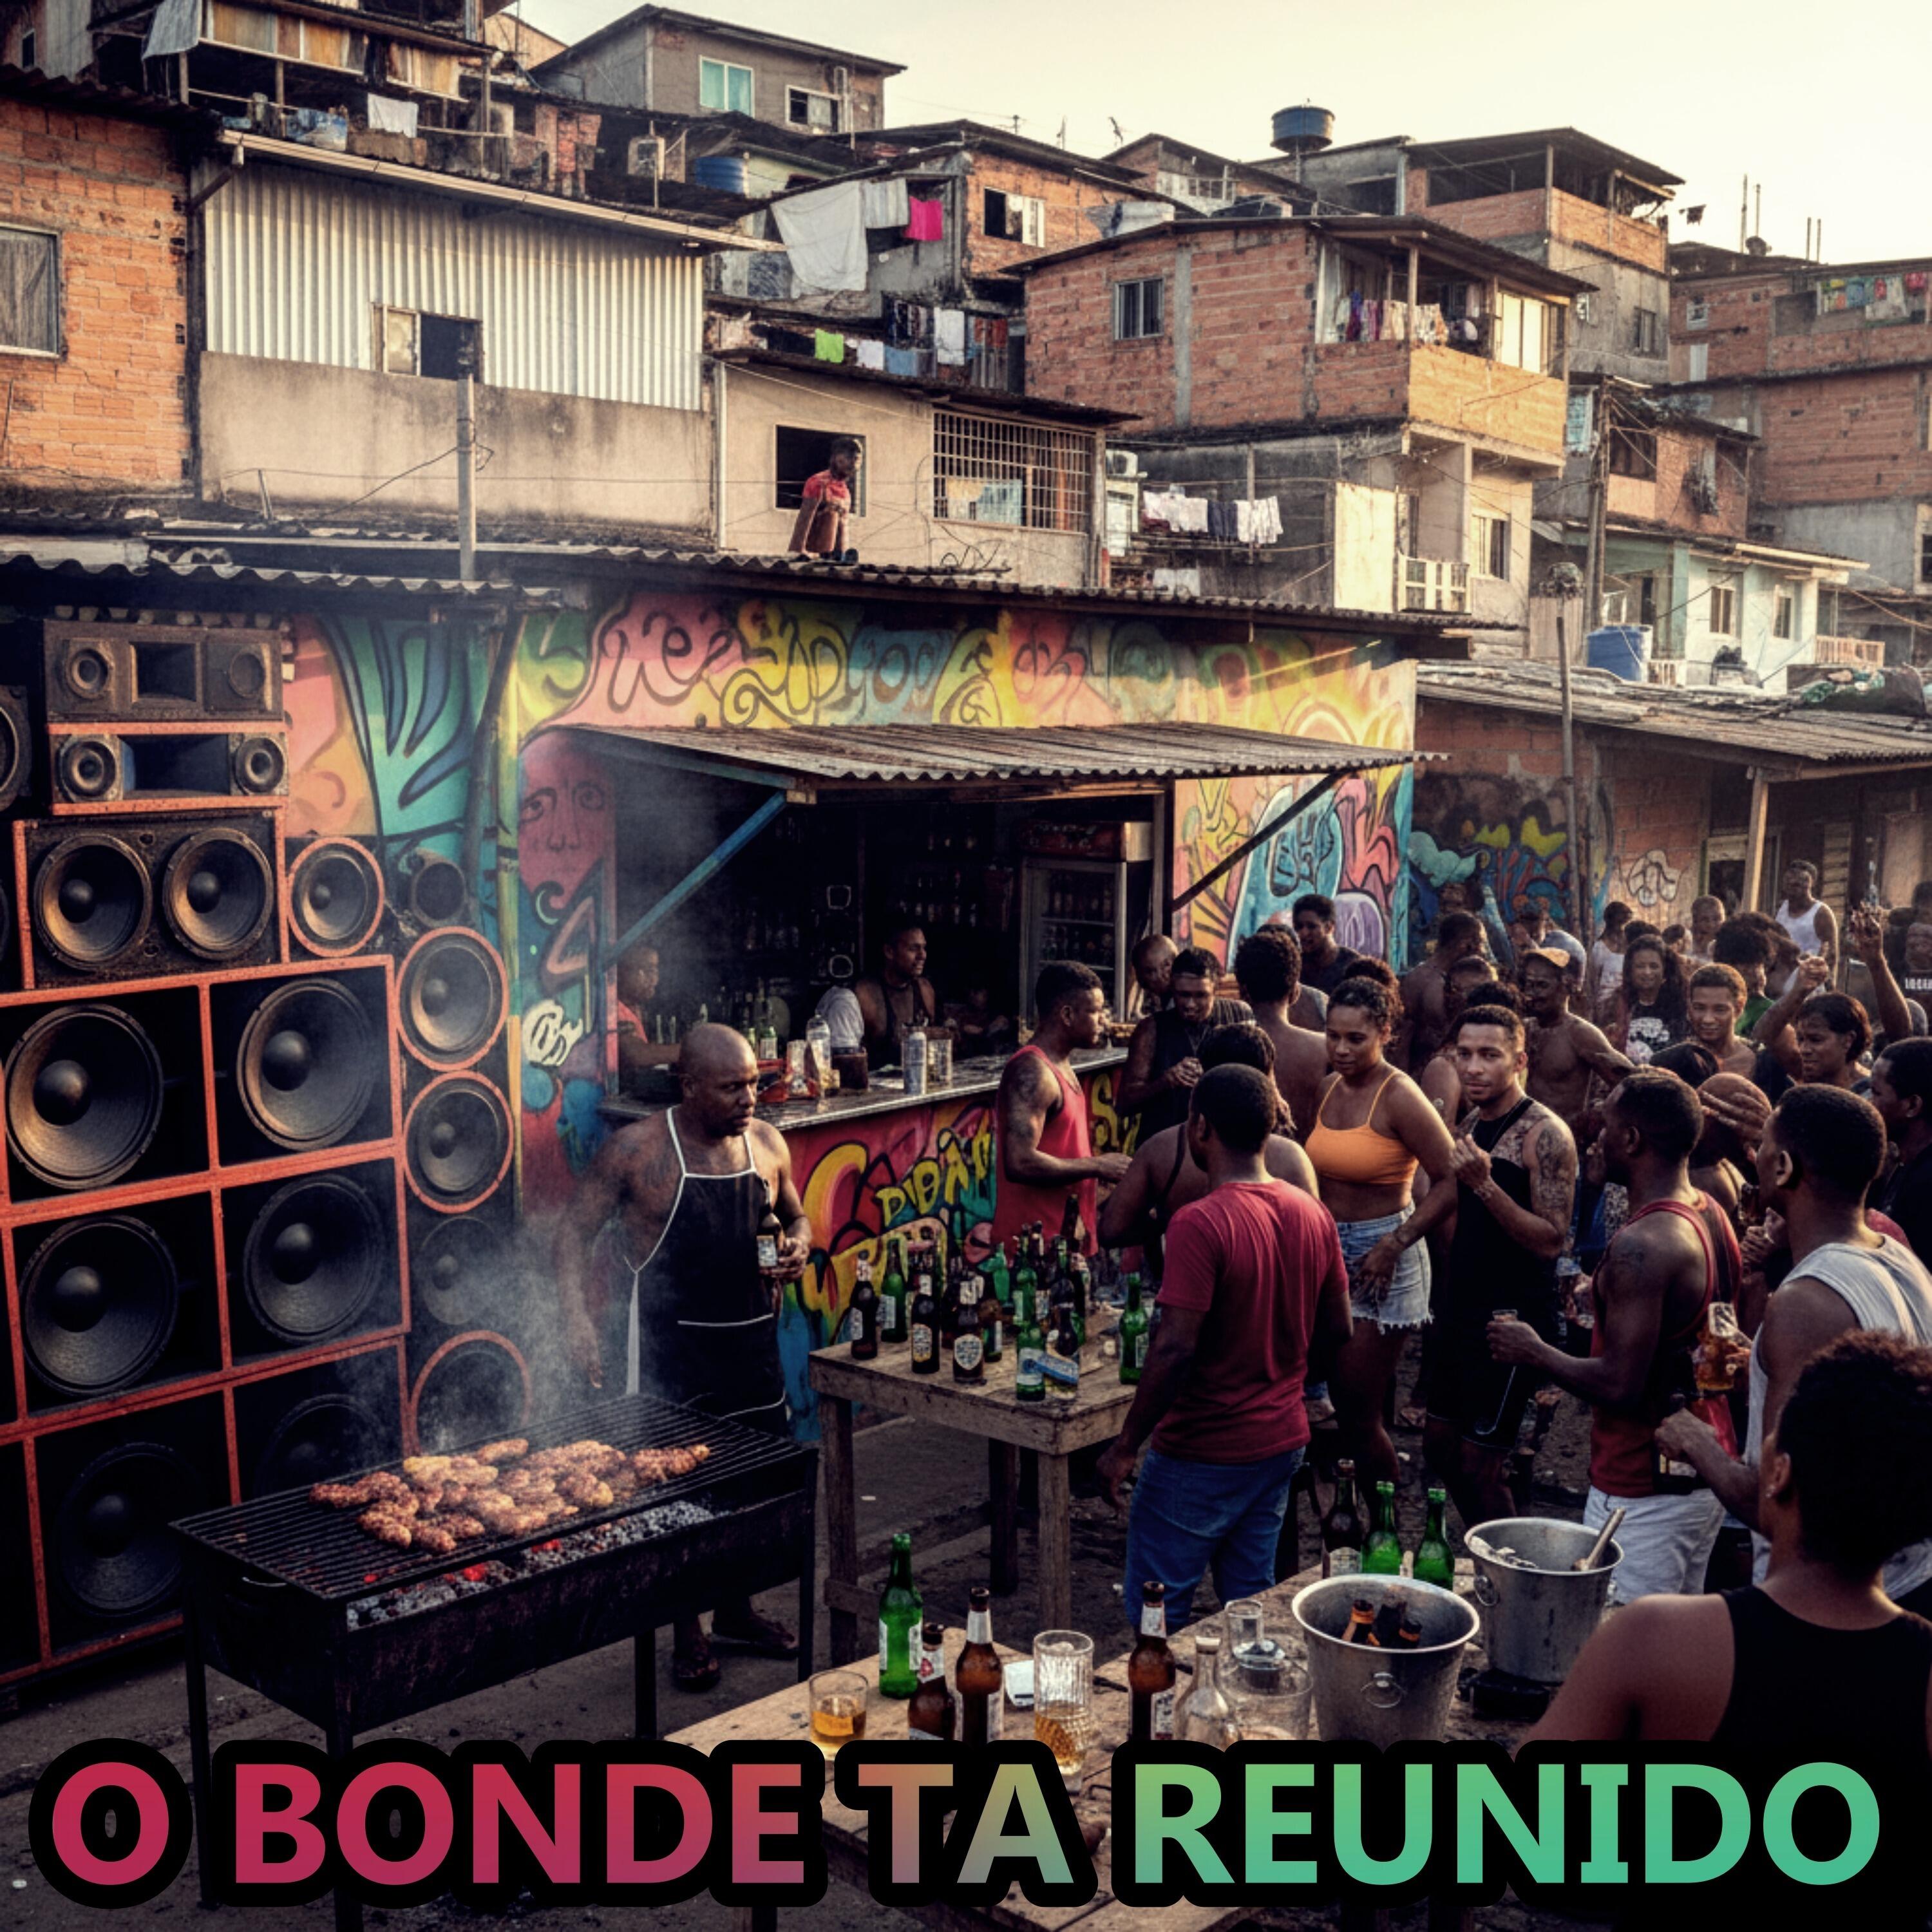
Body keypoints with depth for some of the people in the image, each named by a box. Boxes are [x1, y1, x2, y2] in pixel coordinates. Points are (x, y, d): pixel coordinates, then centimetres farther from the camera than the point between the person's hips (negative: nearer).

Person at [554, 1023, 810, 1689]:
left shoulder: (767, 1143, 2)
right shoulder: (637, 1149, -12)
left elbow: (796, 1216, 18)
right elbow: (574, 1232, -8)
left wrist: (799, 1246, -6)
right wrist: (577, 1320, -21)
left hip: (752, 1340, 5)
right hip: (669, 1347, -5)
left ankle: (736, 1610, 35)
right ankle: (687, 1632, 20)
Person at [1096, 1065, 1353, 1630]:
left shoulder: (1201, 1223, -22)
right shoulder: (1312, 1215, 1)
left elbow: (1176, 1350, -25)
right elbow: (1336, 1329, 9)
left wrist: (1125, 1445, -16)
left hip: (1203, 1452, -7)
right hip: (1281, 1440, 7)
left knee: (1157, 1615, 6)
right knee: (1252, 1598, 19)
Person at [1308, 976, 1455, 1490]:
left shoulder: (1398, 1096, -16)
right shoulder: (1329, 1089, 6)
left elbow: (1450, 1179, -19)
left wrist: (1394, 1244, -16)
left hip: (1379, 1258, -7)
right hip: (1329, 1251, 7)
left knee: (1358, 1412, -1)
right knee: (1342, 1401, 11)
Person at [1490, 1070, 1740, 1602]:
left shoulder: (1642, 1247, -25)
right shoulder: (1714, 1218, 5)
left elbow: (1619, 1386, -25)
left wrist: (1534, 1352, -11)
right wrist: (1609, 1298, 20)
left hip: (1644, 1492, -10)